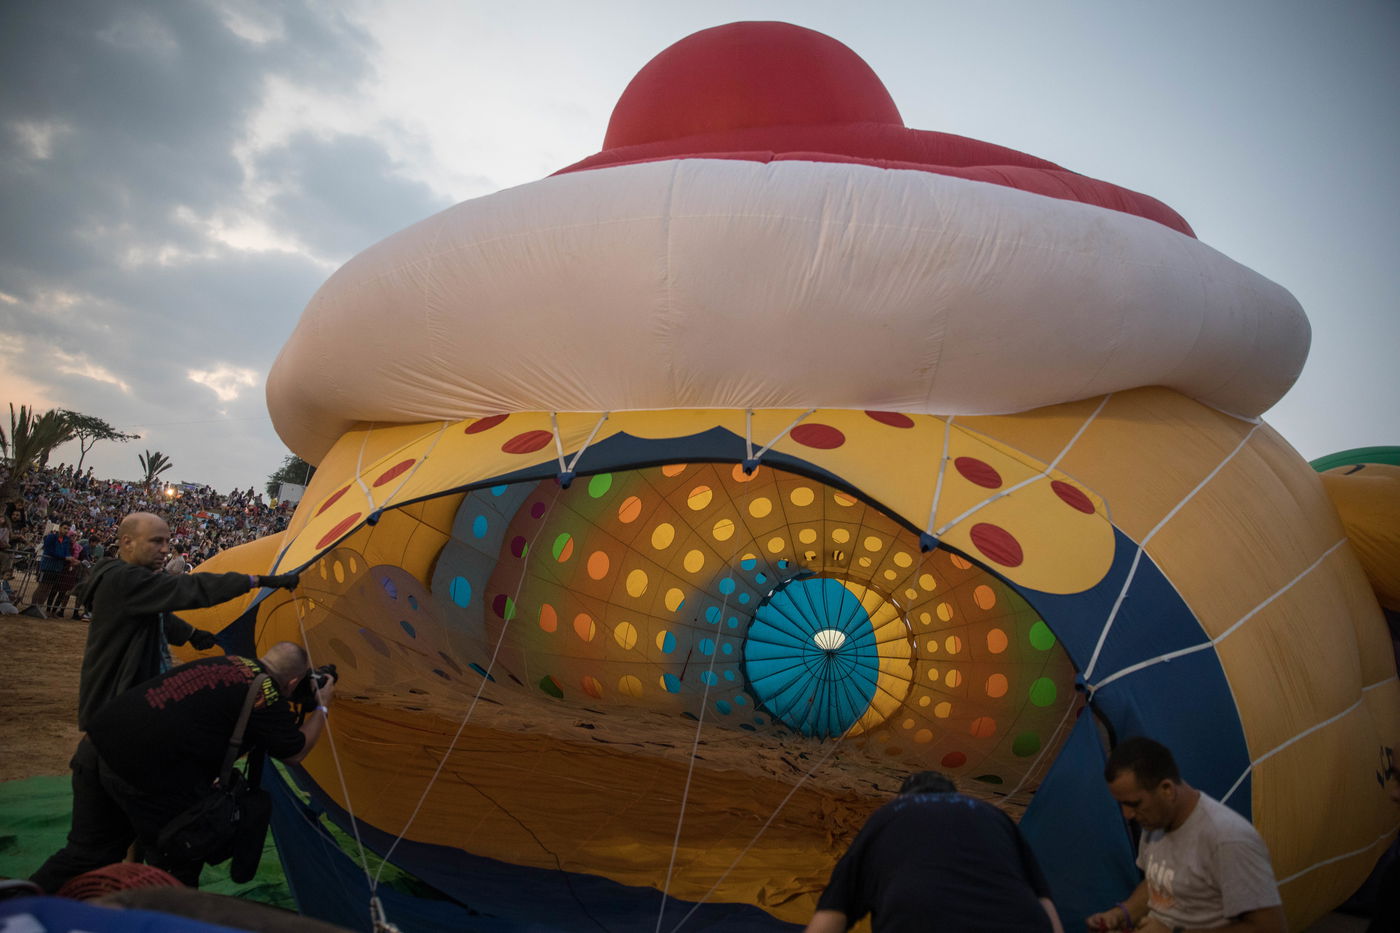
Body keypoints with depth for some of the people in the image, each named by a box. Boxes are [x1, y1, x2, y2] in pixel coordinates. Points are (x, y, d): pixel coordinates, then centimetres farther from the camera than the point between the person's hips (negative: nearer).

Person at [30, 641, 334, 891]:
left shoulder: (229, 661, 13)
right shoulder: (267, 700, -8)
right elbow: (295, 753, 7)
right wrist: (321, 709, 19)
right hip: (145, 773, -8)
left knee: (88, 850, 25)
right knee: (177, 869, 14)